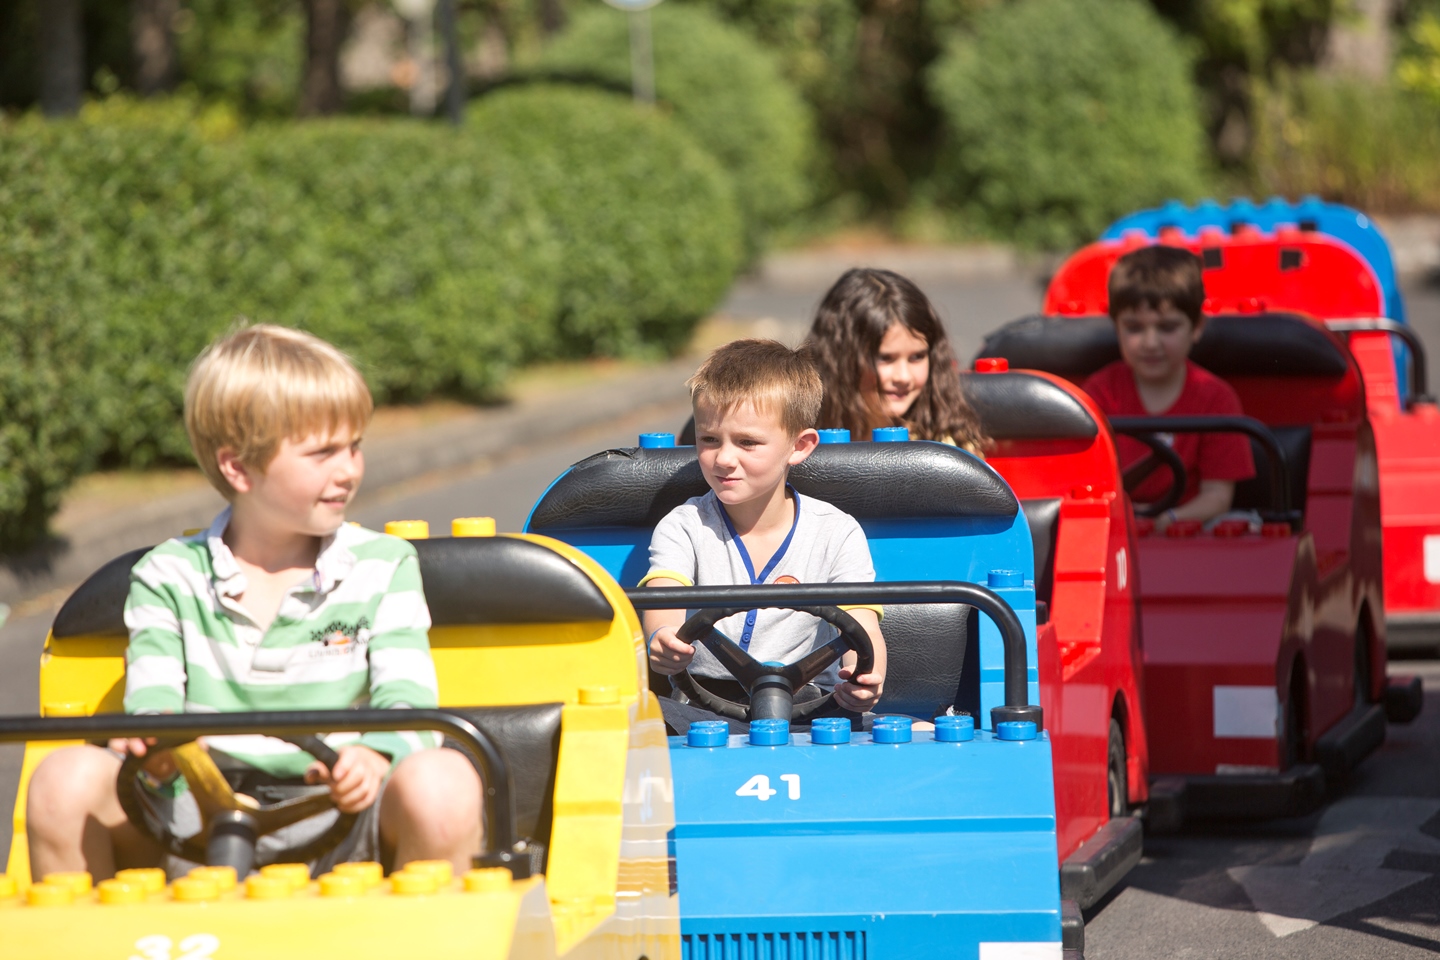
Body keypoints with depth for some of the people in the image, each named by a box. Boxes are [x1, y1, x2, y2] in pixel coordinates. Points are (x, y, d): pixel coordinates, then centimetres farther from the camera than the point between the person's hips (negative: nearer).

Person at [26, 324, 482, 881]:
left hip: (337, 826, -1)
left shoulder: (384, 568, 10)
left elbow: (407, 697, -3)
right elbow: (152, 692, -1)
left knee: (441, 782, -33)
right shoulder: (169, 577, 11)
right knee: (67, 778, -24)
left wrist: (374, 755, -29)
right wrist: (153, 741, -29)